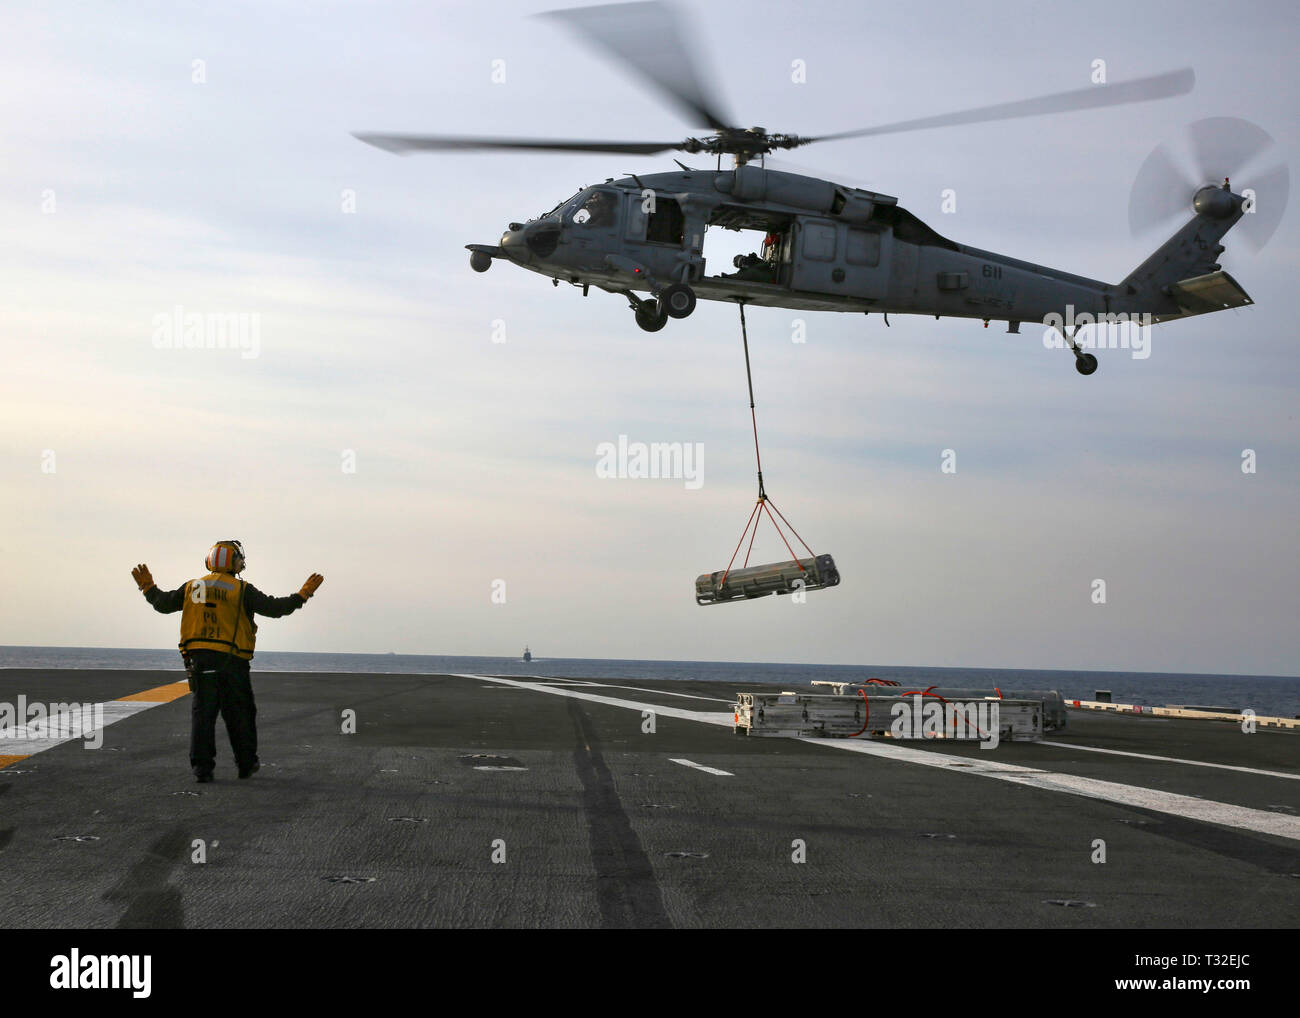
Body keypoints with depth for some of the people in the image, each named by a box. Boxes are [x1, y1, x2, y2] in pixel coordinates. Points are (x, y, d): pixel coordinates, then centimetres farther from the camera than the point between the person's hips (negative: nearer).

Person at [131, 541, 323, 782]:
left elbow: (164, 603, 15)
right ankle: (246, 764, 17)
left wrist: (148, 587, 33)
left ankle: (201, 765, -3)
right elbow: (273, 608, -7)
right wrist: (303, 594, 2)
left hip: (199, 659, 3)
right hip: (232, 661, -3)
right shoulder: (242, 590, -3)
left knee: (202, 711, 3)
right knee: (239, 713, 9)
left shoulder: (192, 588, 8)